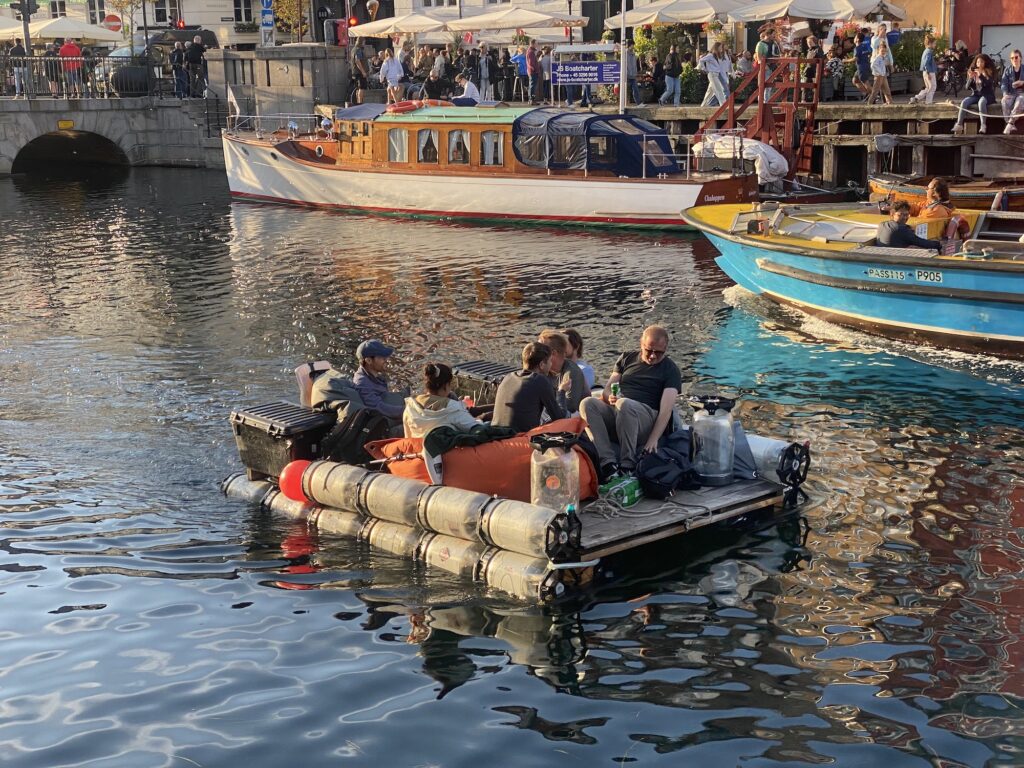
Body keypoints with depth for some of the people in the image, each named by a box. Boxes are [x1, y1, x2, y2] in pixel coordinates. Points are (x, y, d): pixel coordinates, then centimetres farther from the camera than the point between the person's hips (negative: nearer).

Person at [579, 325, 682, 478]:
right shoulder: (627, 358, 20)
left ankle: (627, 465, -32)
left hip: (645, 416, -4)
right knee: (587, 403, -27)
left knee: (624, 404, -38)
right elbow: (607, 389, 17)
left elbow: (666, 408, -6)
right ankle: (608, 463, -37)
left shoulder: (670, 370, 6)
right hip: (614, 413, 4)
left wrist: (653, 439, -21)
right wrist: (609, 398, -10)